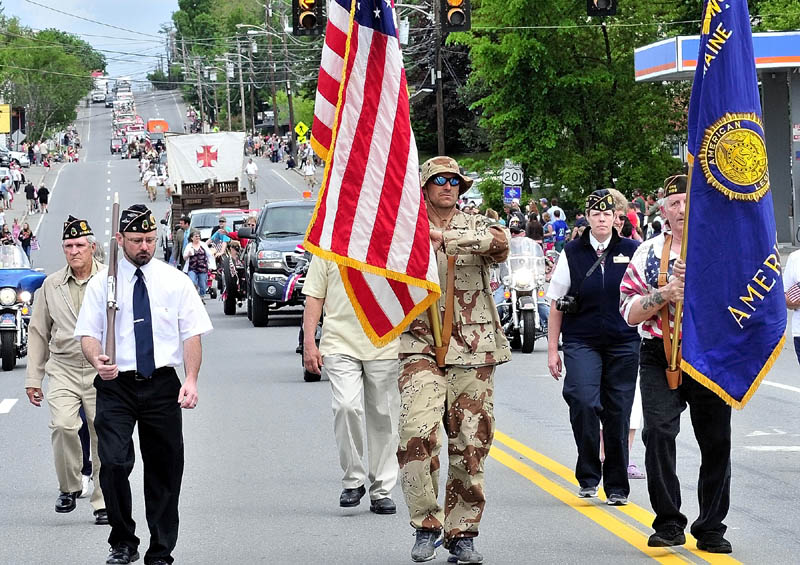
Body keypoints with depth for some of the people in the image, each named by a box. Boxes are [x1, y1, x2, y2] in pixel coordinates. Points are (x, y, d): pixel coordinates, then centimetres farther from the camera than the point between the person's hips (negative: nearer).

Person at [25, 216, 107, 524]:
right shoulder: (51, 286, 9)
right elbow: (38, 333, 15)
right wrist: (33, 378, 13)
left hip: (102, 372, -1)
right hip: (63, 369, 1)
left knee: (103, 436, 0)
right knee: (63, 426, -18)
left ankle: (102, 502, 12)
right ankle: (69, 487, 4)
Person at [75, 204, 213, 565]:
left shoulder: (175, 282, 6)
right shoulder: (102, 284, 4)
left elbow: (192, 333, 3)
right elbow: (88, 333, 3)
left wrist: (191, 380, -10)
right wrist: (97, 361, -20)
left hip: (162, 385, 1)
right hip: (116, 385, -1)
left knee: (165, 469, 5)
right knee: (114, 463, -16)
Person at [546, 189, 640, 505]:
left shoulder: (630, 251, 6)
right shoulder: (572, 253, 6)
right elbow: (556, 303, 7)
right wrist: (552, 349, 4)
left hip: (623, 342, 1)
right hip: (581, 341, -1)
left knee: (617, 413, 3)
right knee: (583, 401, -20)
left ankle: (617, 486, 14)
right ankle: (588, 475, -5)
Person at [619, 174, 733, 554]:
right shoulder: (648, 253, 7)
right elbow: (629, 313, 3)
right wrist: (664, 293, -13)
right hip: (660, 358, 0)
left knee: (716, 443, 3)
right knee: (658, 432, -15)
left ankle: (711, 529, 15)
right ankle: (668, 523, -6)